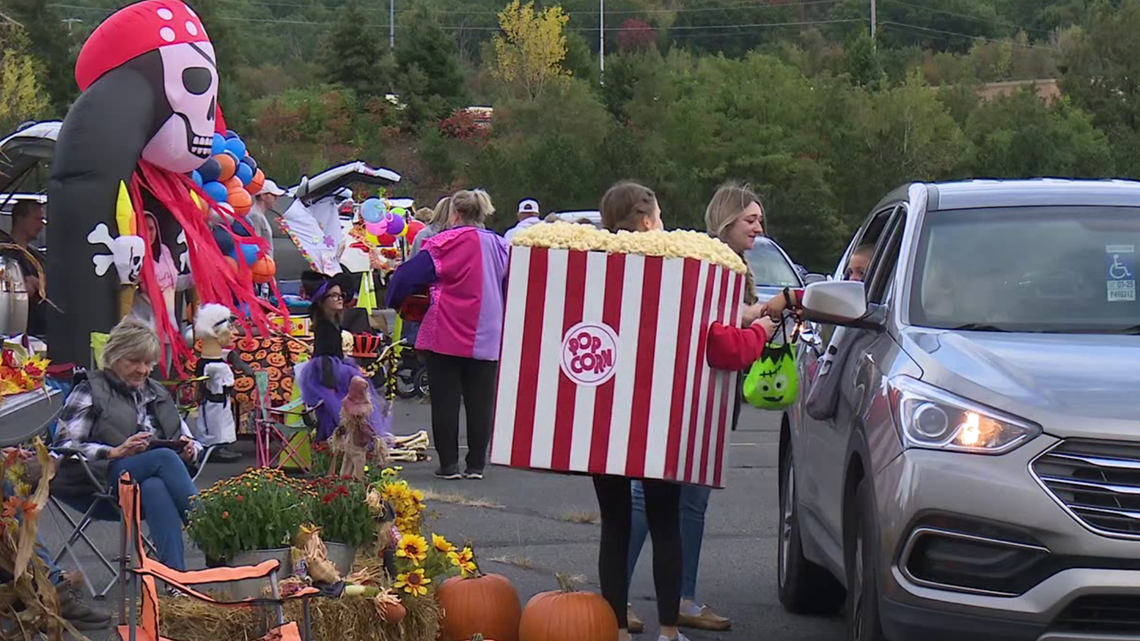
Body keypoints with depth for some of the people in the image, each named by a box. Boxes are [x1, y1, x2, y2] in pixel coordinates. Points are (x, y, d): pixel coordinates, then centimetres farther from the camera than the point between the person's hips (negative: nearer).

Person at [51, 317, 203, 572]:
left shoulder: (158, 395, 29)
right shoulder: (90, 392, 11)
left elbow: (190, 442, 28)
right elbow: (64, 446, -2)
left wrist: (189, 450, 2)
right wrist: (115, 452, -16)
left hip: (153, 480, 4)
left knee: (155, 489, -36)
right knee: (165, 458, -33)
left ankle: (175, 572, -52)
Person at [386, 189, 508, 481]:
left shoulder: (445, 244, -8)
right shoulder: (499, 246, 6)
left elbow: (408, 276, -9)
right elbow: (510, 288, 15)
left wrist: (394, 301, 7)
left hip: (445, 336, -3)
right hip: (487, 338, 4)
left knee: (445, 400, 3)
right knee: (480, 402, 7)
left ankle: (448, 464, 3)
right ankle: (476, 464, 8)